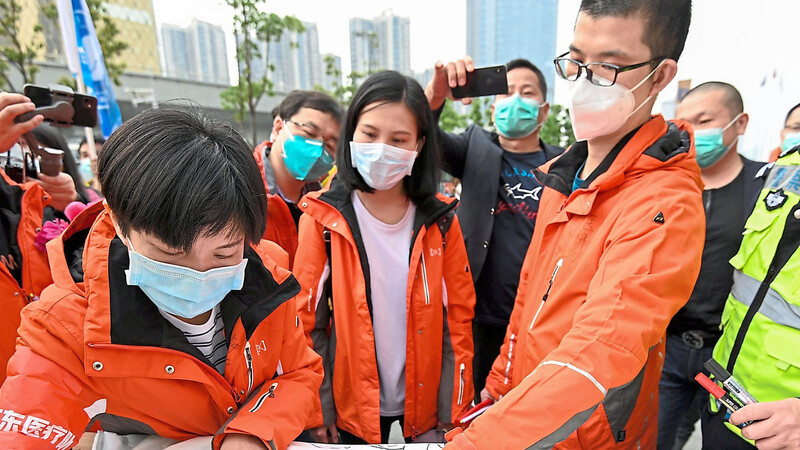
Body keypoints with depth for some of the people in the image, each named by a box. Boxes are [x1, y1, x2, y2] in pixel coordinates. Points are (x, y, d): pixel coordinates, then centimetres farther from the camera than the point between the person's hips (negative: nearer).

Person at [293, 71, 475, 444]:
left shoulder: (440, 220, -8)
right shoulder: (323, 217, -12)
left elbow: (458, 318, -3)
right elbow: (306, 319, -8)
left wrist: (452, 411, -2)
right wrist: (318, 411, -6)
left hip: (425, 400, 1)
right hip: (352, 405, -1)